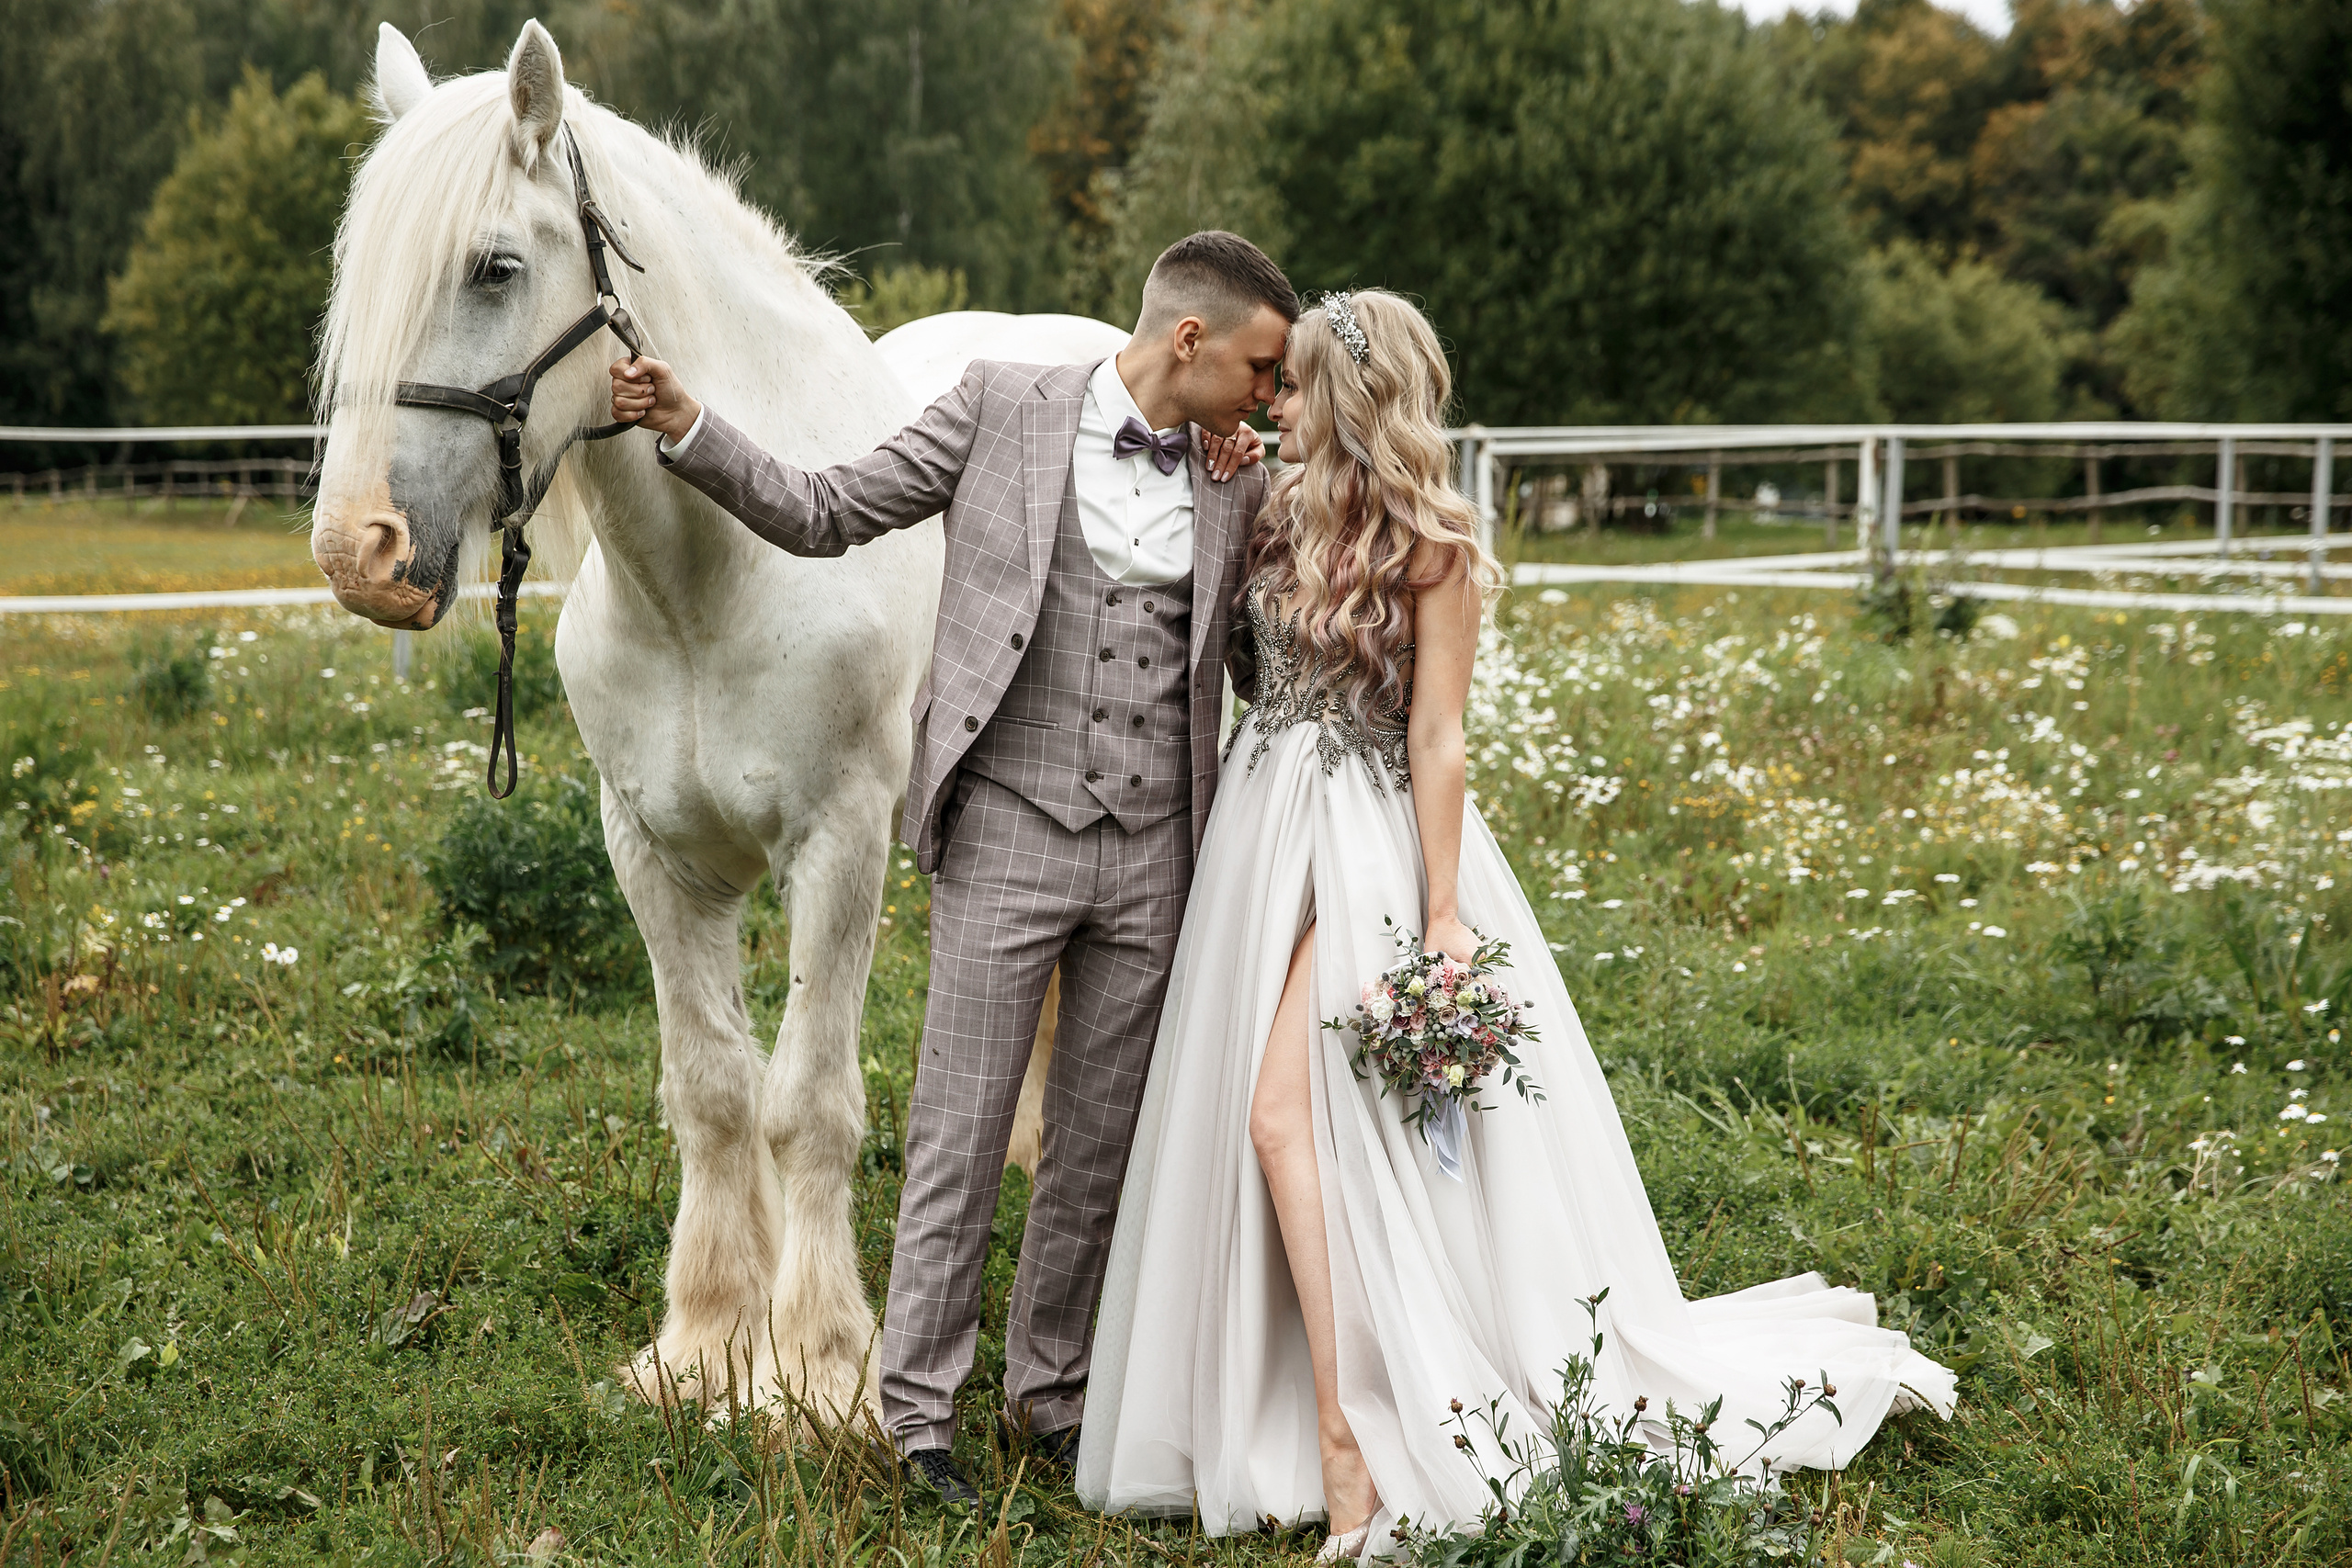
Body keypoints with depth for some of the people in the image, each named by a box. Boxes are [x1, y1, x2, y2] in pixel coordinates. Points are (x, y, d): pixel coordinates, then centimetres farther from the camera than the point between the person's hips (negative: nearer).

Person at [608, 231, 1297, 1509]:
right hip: (1009, 837, -4)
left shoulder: (1238, 486, 8)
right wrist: (683, 426, -9)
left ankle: (1051, 1389, 26)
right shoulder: (1003, 407, -2)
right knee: (961, 1135, 0)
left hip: (1152, 852, 4)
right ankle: (918, 1407, 10)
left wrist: (1259, 496, 5)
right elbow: (824, 513, 1)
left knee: (1100, 1141, 11)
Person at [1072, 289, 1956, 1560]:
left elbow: (1437, 737, -11)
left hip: (1368, 839, -7)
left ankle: (1349, 1455, -10)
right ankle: (1342, 1443, 11)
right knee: (1272, 1117, 4)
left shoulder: (1432, 547, -10)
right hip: (1266, 827, 7)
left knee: (1283, 1113, -15)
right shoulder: (1285, 512, 8)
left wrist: (1443, 917, -12)